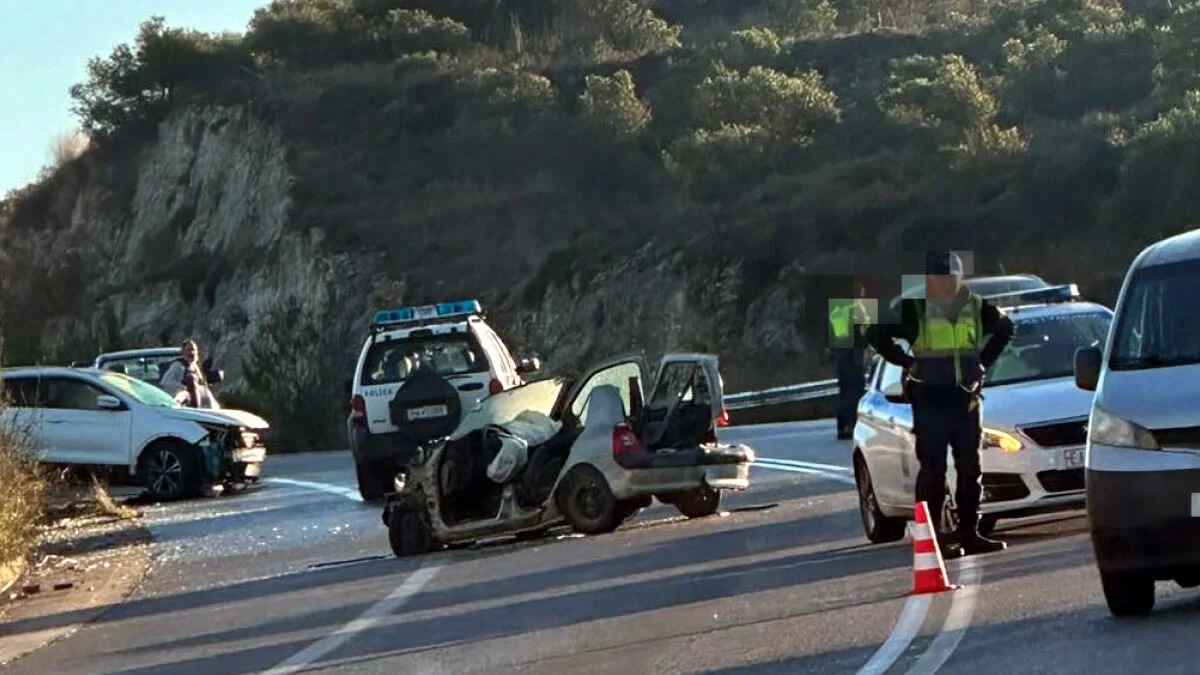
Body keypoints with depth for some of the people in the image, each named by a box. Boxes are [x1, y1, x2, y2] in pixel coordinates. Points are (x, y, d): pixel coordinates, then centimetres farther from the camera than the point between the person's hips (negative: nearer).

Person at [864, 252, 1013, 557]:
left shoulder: (975, 307, 7)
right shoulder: (913, 309, -8)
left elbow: (1005, 329, 24)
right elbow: (876, 334, -8)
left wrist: (984, 361, 12)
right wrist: (907, 363, -8)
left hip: (965, 398, 5)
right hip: (929, 401, -5)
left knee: (969, 469, 8)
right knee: (933, 470, -5)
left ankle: (969, 534, 15)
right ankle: (931, 538, -4)